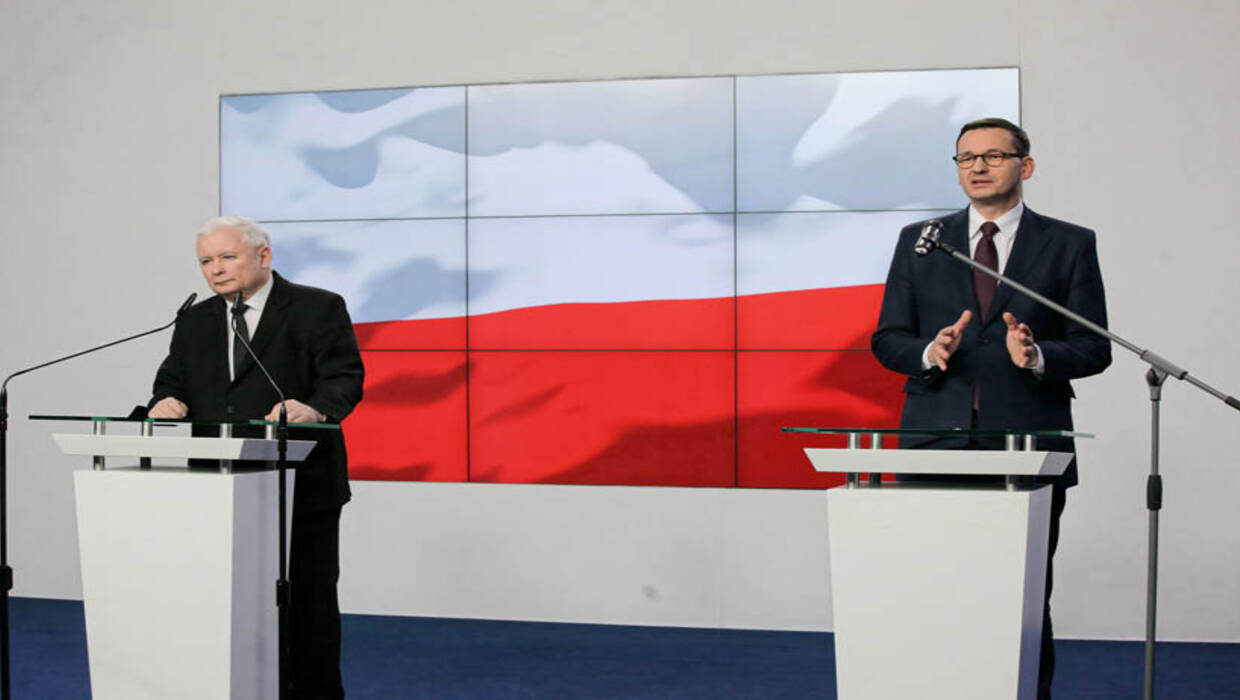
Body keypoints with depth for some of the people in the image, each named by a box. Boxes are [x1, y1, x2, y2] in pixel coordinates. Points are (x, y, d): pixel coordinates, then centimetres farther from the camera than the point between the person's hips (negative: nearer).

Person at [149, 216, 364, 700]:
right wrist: (166, 402, -12)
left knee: (308, 600, 3)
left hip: (301, 485, -4)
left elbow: (345, 378, -11)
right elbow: (172, 382, 13)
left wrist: (314, 409, -32)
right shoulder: (196, 321, 14)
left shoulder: (318, 309, -2)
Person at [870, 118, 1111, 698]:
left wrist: (1038, 357, -16)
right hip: (936, 443, 1)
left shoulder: (1069, 245, 7)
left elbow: (1094, 348, 4)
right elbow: (886, 340, 11)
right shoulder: (918, 242, 13)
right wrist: (929, 352, -10)